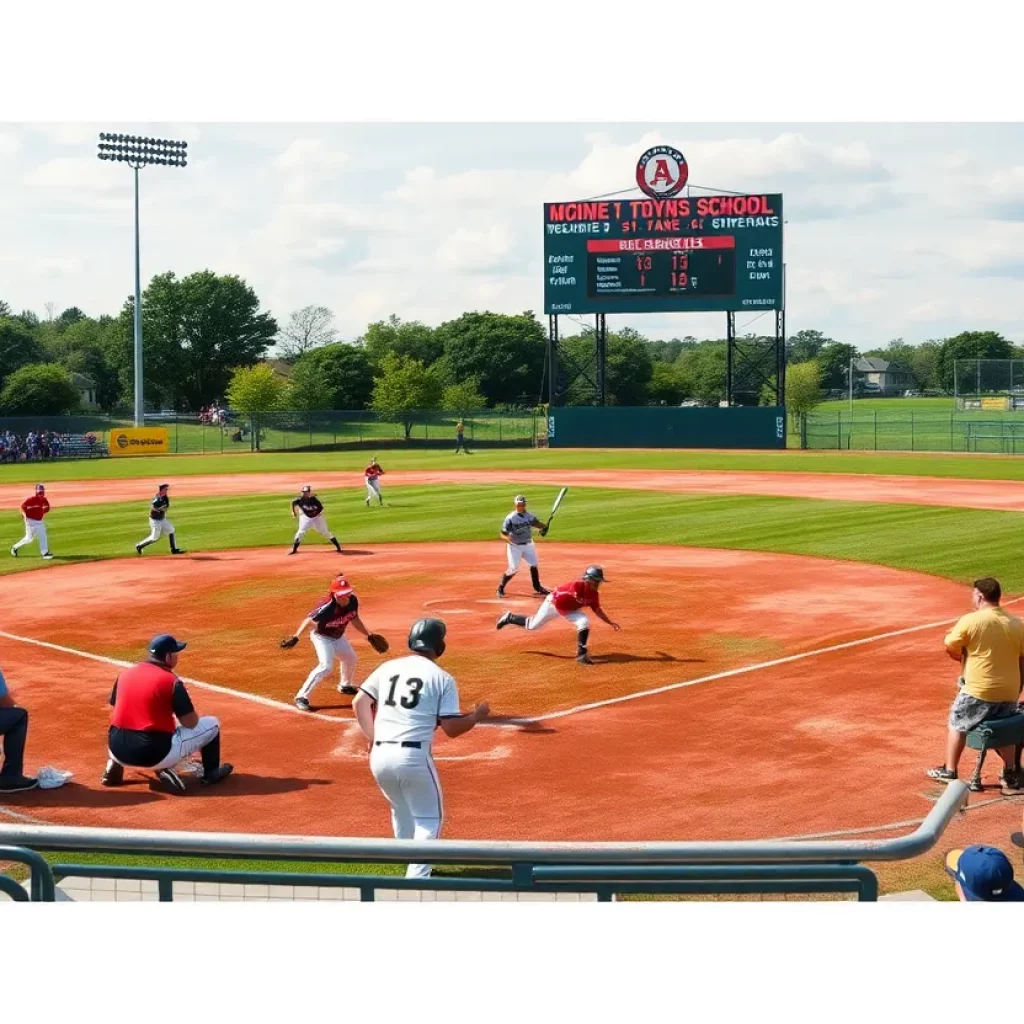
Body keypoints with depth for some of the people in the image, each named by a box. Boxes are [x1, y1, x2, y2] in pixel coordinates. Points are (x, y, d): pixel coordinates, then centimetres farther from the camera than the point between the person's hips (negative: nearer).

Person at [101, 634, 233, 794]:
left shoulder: (125, 674, 9)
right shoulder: (171, 680, -8)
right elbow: (191, 723, -5)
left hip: (119, 751, 5)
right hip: (154, 754, -5)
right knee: (211, 723, 10)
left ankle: (116, 764, 17)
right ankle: (211, 773, 14)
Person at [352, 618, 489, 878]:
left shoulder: (388, 668, 11)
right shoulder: (442, 678, -1)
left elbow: (359, 703, 11)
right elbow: (452, 728, -3)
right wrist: (478, 715, 14)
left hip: (379, 756, 5)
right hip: (413, 757, -5)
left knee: (402, 811, 28)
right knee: (429, 817, 10)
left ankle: (411, 863, 43)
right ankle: (417, 877, -4)